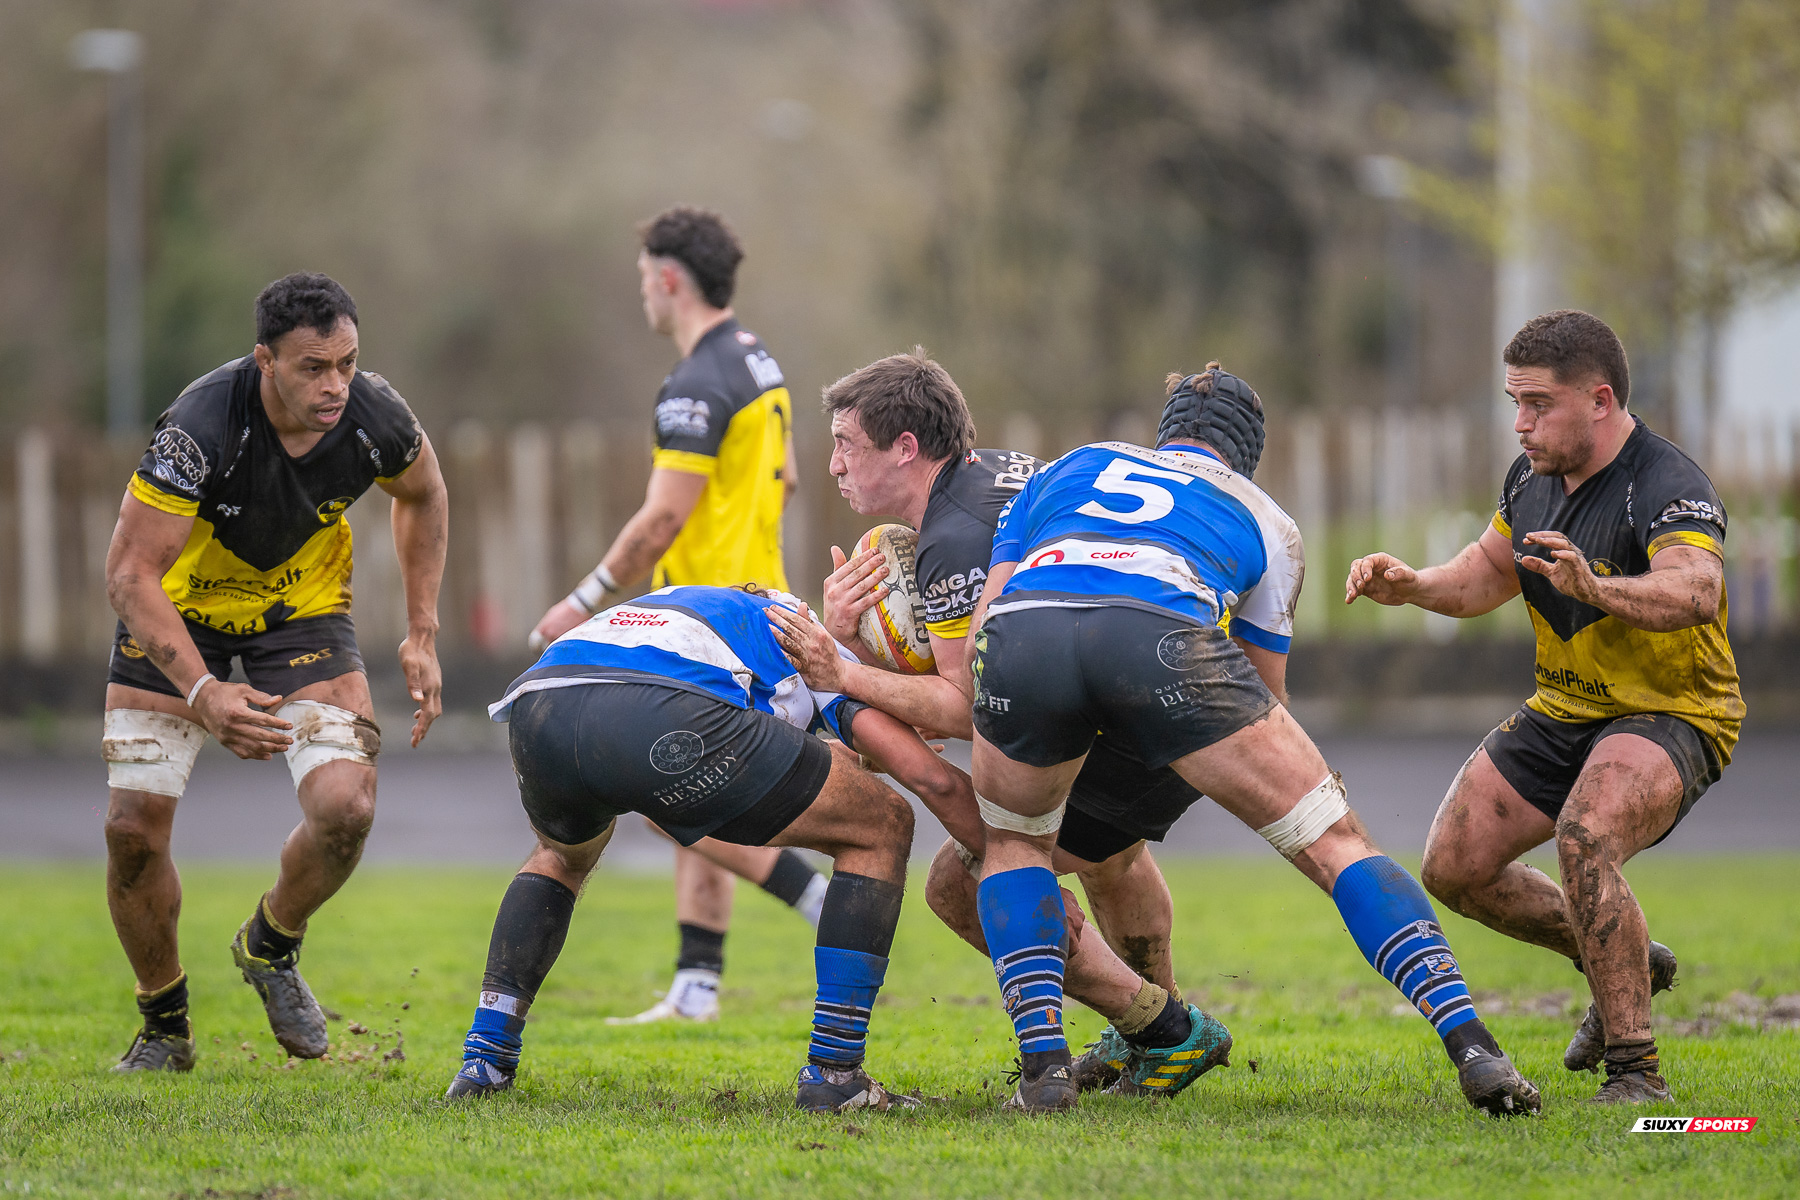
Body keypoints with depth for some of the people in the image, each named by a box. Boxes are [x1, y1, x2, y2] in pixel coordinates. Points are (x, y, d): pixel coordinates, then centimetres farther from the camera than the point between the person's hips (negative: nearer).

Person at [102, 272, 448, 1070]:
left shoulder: (375, 417, -22)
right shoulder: (202, 426, -34)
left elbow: (422, 497, 4)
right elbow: (130, 572, -30)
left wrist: (422, 635, 0)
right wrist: (203, 694, -42)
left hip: (303, 610, 2)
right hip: (178, 612, -2)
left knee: (345, 809, -18)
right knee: (133, 825, -11)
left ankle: (270, 946, 15)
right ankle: (164, 1025, 14)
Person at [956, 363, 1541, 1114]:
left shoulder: (1068, 468, 40)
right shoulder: (1266, 523, 36)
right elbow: (1266, 694, 41)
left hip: (1020, 630, 2)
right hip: (1163, 634, -1)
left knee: (1014, 840, 31)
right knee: (1334, 843, 12)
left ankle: (1042, 1061, 15)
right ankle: (1471, 1046, -1)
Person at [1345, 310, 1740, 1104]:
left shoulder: (1668, 488, -26)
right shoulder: (1533, 477, 0)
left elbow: (1693, 592, -46)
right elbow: (1485, 575, 15)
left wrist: (1598, 589, -64)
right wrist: (1407, 586, -6)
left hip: (1671, 716, -9)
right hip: (1563, 711, 9)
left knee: (1584, 837, -35)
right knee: (1453, 867, 4)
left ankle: (1636, 1069, -27)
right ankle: (1622, 962, 26)